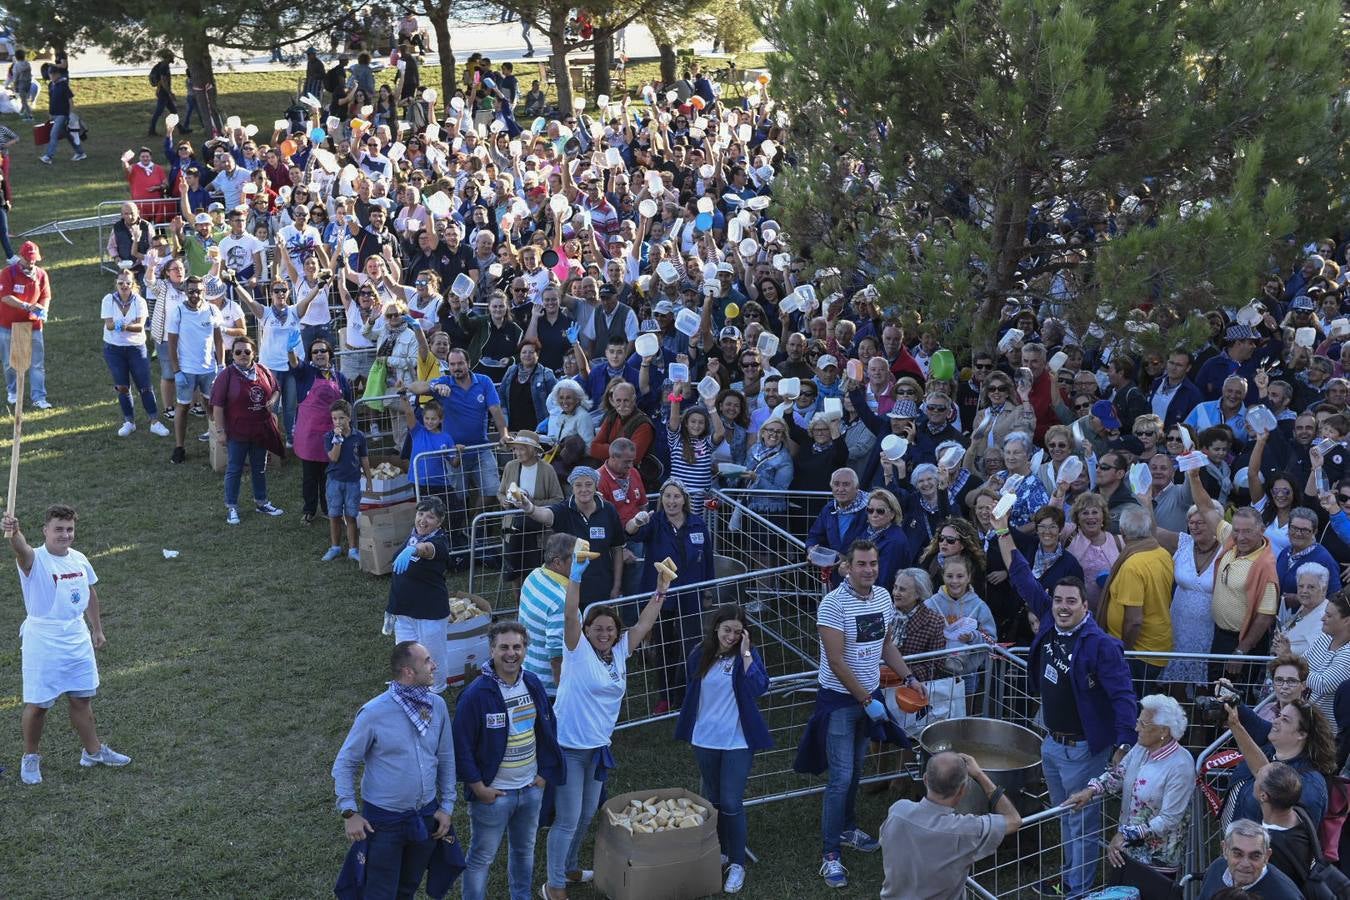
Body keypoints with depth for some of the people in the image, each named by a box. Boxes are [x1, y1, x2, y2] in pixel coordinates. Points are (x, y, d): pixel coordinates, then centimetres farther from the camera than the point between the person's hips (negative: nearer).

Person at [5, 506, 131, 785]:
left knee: (82, 698, 16)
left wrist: (97, 630, 19)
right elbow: (22, 550, -43)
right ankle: (30, 758, 24)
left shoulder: (79, 559, 2)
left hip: (77, 639, 6)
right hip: (42, 642, -6)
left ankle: (93, 751, 32)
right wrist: (13, 531, -65)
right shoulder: (35, 560, -18)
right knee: (37, 704, 5)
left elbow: (90, 594, 17)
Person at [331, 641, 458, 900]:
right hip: (383, 821, -5)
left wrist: (447, 806, 6)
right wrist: (349, 813, -13)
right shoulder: (374, 713, -20)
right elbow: (344, 763, -10)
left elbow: (446, 758, 6)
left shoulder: (437, 706, -5)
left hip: (426, 817, 5)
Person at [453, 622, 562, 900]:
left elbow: (548, 729, 11)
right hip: (493, 793, -6)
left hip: (531, 788, 6)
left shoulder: (533, 684, -1)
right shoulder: (477, 693, -20)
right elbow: (461, 744, -17)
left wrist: (545, 773, 6)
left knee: (525, 849, 23)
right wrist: (479, 788, -14)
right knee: (481, 857, 7)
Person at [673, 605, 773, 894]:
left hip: (738, 741, -4)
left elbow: (760, 688, -25)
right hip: (705, 740, 4)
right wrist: (693, 724, 13)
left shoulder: (747, 654, -9)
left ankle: (737, 864, 6)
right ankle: (719, 851, 34)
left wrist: (746, 654, -25)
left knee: (731, 803, -7)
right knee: (712, 799, 17)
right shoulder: (700, 655, 0)